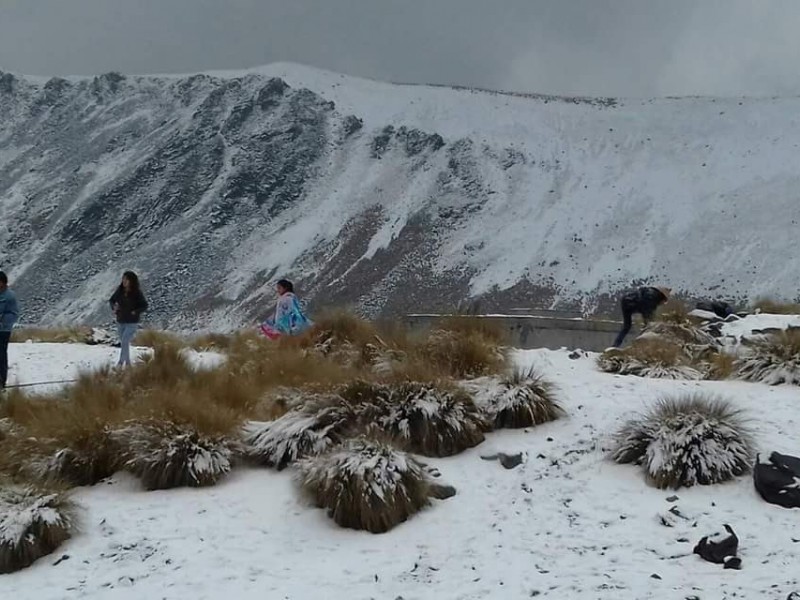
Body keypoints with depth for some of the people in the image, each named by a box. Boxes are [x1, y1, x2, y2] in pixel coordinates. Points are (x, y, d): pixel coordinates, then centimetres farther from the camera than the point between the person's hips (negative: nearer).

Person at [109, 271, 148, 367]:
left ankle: (120, 363, -7)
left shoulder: (137, 292, -14)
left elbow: (144, 306, -8)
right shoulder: (120, 290, -2)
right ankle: (127, 363, 28)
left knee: (124, 342, -14)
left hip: (132, 322, -5)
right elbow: (112, 300, 10)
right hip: (120, 321, 5)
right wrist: (114, 307, -9)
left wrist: (135, 312, -19)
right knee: (124, 342, 14)